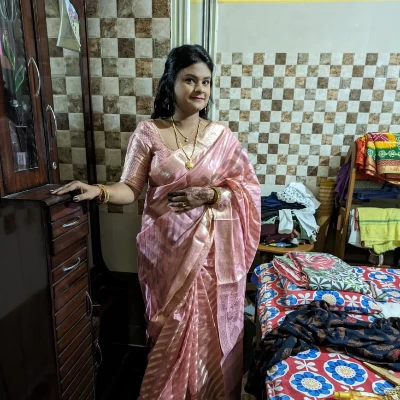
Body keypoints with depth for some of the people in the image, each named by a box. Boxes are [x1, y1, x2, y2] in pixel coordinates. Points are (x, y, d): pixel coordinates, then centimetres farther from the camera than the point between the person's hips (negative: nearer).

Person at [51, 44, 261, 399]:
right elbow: (131, 188, -6)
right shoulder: (148, 133, -4)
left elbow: (249, 186, 3)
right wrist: (99, 190, -25)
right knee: (171, 326, 13)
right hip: (166, 245, -1)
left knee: (213, 325, 14)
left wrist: (211, 194, -13)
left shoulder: (222, 136, 0)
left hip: (213, 247, 2)